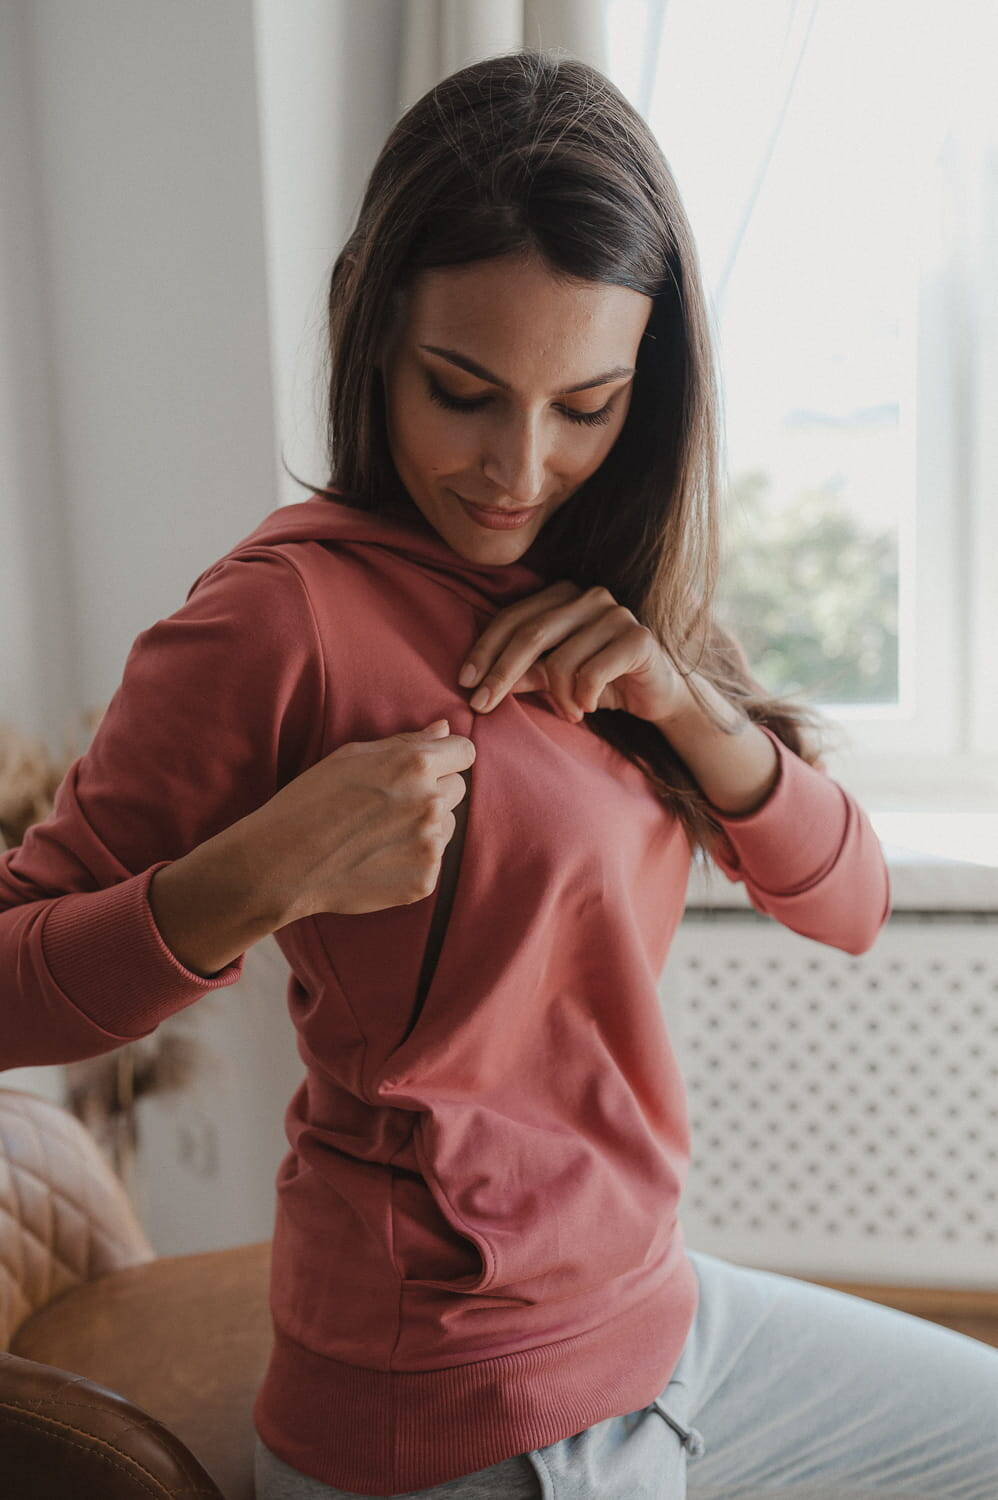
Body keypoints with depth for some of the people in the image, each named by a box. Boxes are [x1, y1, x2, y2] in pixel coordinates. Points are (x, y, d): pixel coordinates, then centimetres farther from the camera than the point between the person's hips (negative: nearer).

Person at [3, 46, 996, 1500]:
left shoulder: (601, 598, 3)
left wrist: (679, 696, -16)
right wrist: (258, 878, -33)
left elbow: (848, 904, 0)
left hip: (654, 1311, 7)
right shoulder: (287, 607, -21)